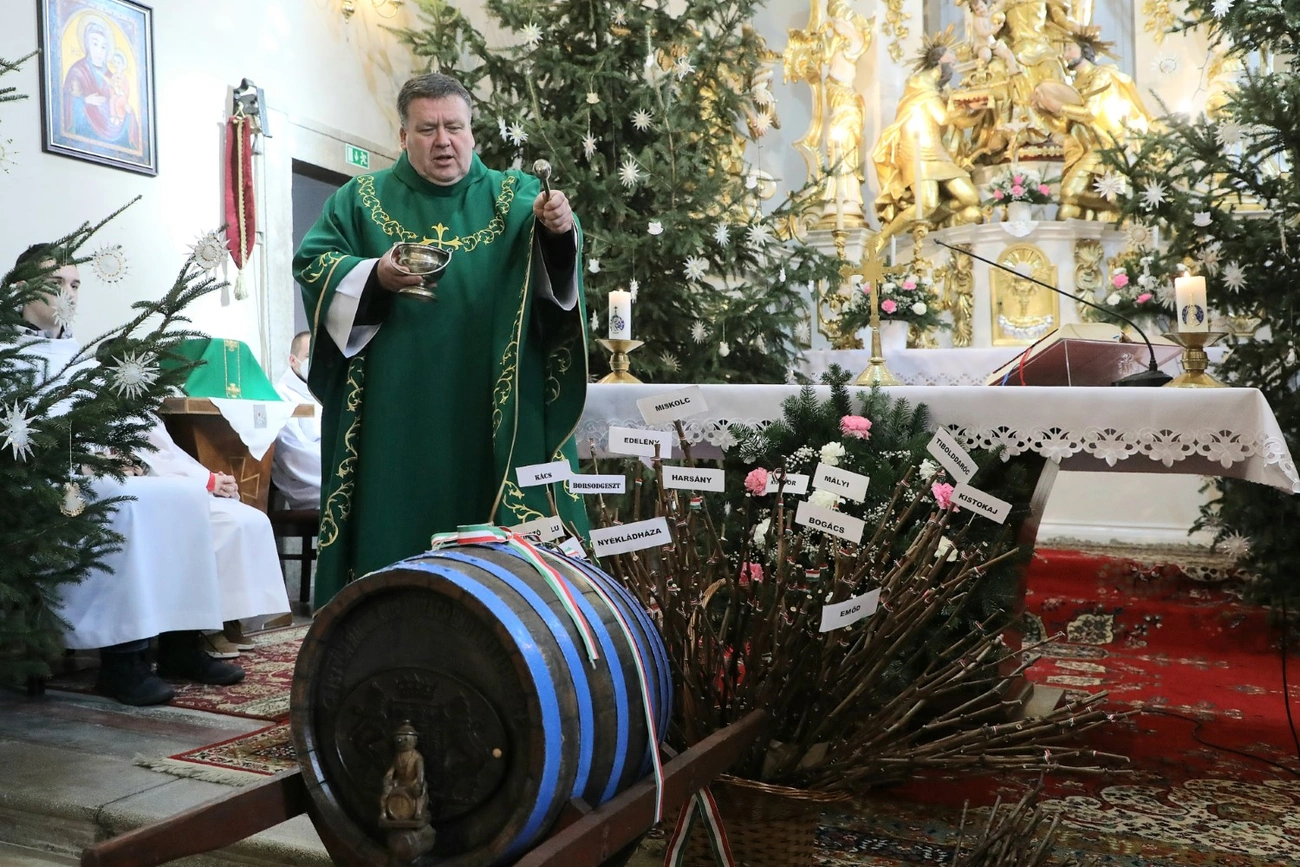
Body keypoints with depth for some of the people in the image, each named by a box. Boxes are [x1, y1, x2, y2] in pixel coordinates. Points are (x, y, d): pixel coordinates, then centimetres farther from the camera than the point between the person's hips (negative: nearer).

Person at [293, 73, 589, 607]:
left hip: (491, 416, 0)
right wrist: (375, 276, -14)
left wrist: (557, 230, -29)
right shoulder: (363, 199, 13)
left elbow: (555, 264, -6)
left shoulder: (514, 197, 11)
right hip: (395, 417, 1)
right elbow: (312, 263, 4)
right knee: (396, 522, 1)